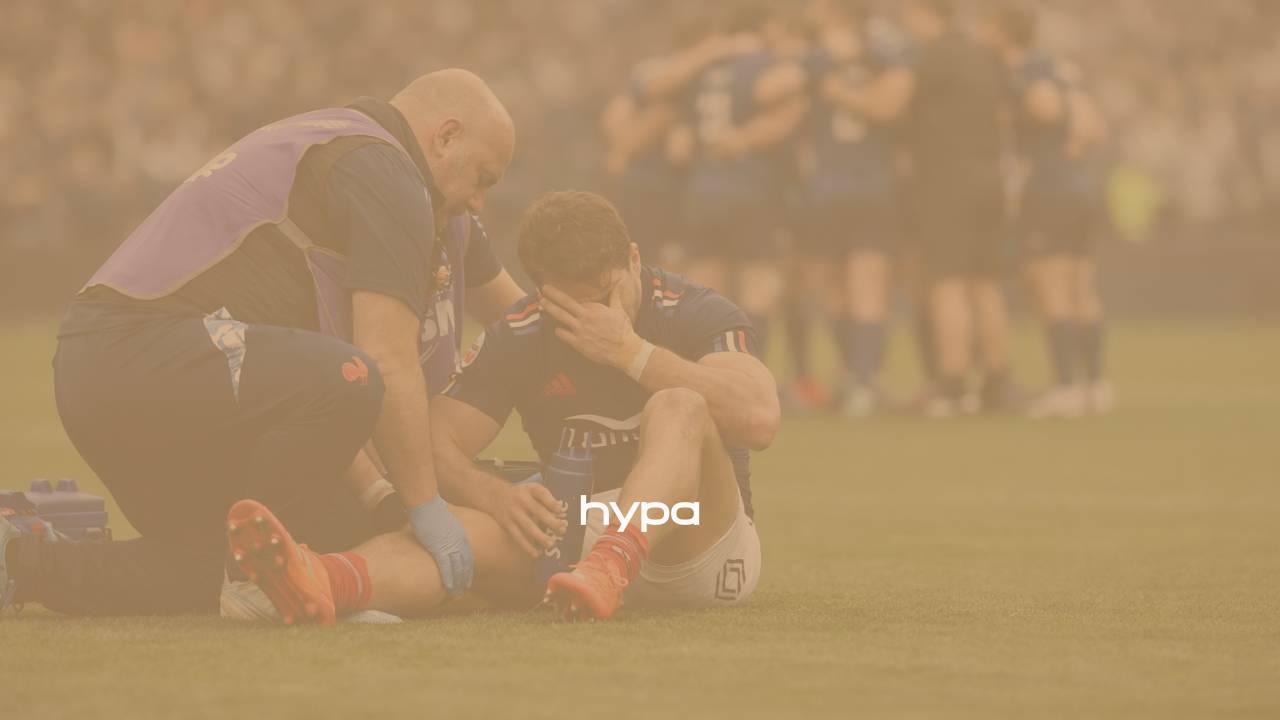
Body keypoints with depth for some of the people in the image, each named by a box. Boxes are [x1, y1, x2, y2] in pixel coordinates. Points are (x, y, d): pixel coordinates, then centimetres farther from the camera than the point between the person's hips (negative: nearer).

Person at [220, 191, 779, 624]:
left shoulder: (698, 315, -6)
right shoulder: (516, 339, 3)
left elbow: (759, 419, -24)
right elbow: (439, 443, -7)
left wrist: (631, 351, -23)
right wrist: (499, 498, -29)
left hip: (699, 543, -2)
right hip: (579, 532, 2)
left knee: (678, 407, -30)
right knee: (473, 528, -29)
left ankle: (608, 569, -58)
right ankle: (320, 583, -62)